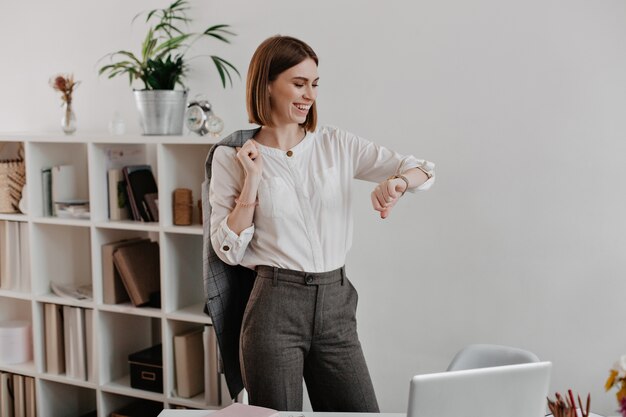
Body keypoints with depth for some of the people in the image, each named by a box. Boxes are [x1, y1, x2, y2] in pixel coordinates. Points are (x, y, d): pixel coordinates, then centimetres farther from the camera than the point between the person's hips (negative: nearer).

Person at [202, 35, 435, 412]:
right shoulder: (231, 157, 0)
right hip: (275, 307, -3)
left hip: (335, 305, 3)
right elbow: (228, 250, -4)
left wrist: (398, 180, -20)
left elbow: (424, 170, 1)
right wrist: (251, 182, -12)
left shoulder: (337, 144, 6)